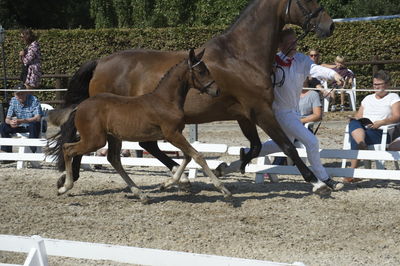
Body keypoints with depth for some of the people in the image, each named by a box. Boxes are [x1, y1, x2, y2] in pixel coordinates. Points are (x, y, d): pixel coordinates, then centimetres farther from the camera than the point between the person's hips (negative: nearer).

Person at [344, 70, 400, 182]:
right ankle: (362, 145, -56)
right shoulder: (368, 98, 29)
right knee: (353, 123, -33)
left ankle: (353, 169, -35)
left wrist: (381, 122, -19)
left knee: (354, 138, -34)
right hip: (361, 128, 5)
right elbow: (358, 116, 23)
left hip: (381, 132, -5)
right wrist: (354, 121, -3)